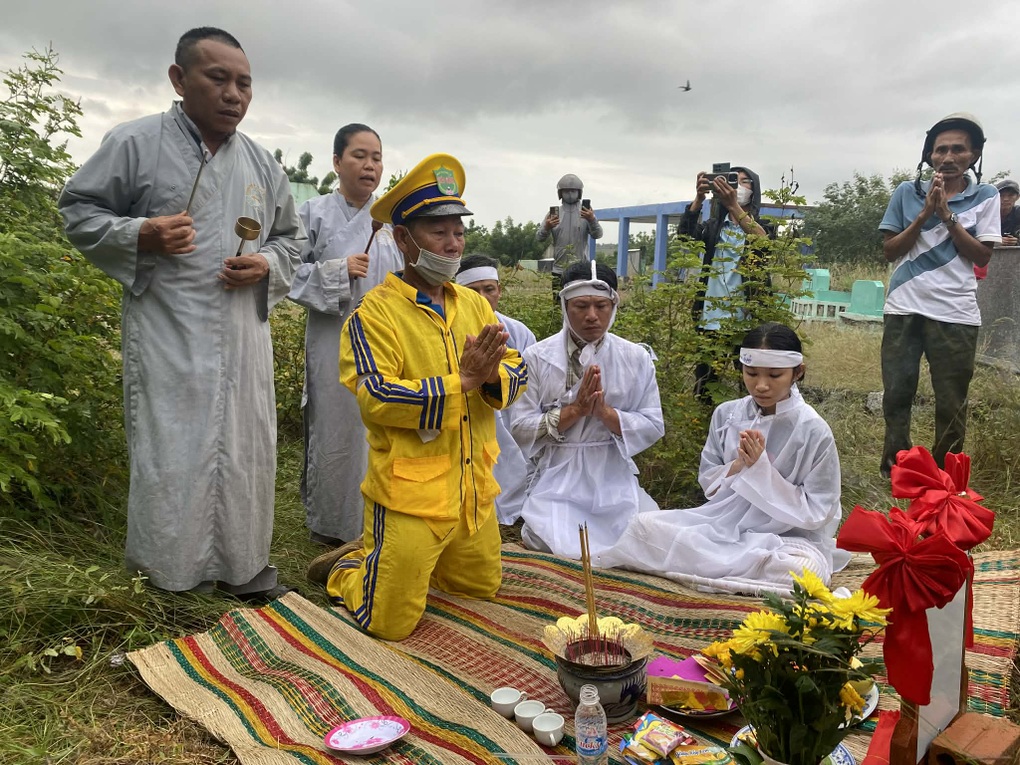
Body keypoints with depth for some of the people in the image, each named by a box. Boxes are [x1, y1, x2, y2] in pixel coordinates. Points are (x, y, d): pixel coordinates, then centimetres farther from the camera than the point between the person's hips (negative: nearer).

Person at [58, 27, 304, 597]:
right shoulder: (135, 143, -3)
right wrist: (140, 235, -14)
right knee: (168, 453, 1)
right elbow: (79, 210, 4)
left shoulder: (263, 164, 10)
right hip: (168, 337, -4)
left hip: (244, 336, 4)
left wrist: (267, 264, -2)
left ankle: (245, 563, 26)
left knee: (245, 447, 9)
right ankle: (163, 573, 21)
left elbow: (291, 237, 20)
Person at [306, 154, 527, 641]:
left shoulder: (474, 304, 7)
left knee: (482, 589, 24)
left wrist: (493, 377, -21)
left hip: (474, 490, 7)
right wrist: (462, 381, -26)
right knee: (389, 623, -2)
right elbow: (377, 399, -22)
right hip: (410, 495, -7)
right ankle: (346, 568, 29)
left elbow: (517, 373, 3)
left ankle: (388, 559, 41)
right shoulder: (374, 313, -12)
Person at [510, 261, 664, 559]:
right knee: (561, 550, -20)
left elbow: (653, 426, -2)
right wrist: (575, 410, -18)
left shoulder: (637, 358, 1)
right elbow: (520, 427, -8)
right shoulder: (537, 357, -4)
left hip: (616, 482, 2)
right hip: (558, 482, -2)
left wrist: (605, 412, -18)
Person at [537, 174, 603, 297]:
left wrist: (592, 220, -26)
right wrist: (546, 228, -19)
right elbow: (540, 237, 3)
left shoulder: (586, 212, 5)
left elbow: (597, 235, -6)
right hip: (559, 269, 1)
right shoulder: (554, 212, 9)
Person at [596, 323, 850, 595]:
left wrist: (761, 469, -20)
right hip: (724, 523, 3)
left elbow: (815, 515, -10)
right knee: (644, 525, -16)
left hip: (788, 538, -3)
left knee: (802, 570, -38)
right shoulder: (725, 414, -1)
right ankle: (748, 567, -14)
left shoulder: (814, 431, -12)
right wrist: (737, 467, -16)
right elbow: (708, 483, 6)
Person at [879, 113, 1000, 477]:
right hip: (903, 309, 1)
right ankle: (894, 468, 18)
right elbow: (890, 251, 4)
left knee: (951, 402, 4)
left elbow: (982, 256, -1)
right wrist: (924, 214, -9)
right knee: (896, 393, 5)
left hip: (955, 313, -1)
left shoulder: (986, 197, 4)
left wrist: (947, 215, -9)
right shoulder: (907, 192, 6)